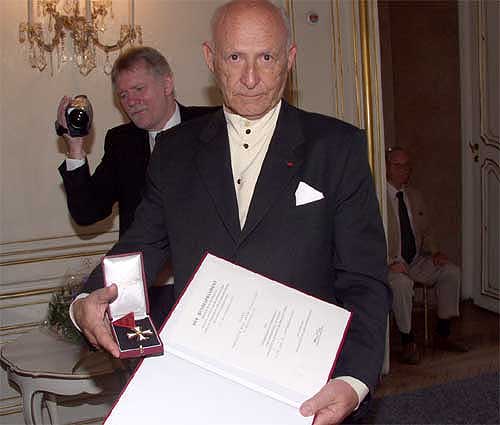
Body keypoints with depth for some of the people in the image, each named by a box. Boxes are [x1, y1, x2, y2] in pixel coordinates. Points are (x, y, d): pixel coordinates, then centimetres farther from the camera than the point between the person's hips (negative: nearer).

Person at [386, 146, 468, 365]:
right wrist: (391, 262, -26)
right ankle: (408, 342, -17)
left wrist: (434, 252, 0)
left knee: (451, 271, -11)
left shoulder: (414, 196, 13)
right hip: (390, 264, -7)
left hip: (416, 261, 7)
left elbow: (425, 232, 20)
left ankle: (443, 335, -1)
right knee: (401, 283, -35)